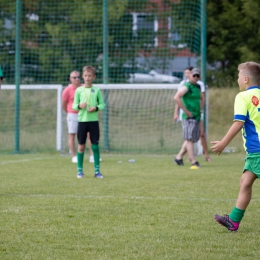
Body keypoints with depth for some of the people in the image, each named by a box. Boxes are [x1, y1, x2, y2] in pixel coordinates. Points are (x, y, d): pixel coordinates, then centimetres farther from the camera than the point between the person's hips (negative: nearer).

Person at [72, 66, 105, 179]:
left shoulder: (97, 90, 4)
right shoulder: (78, 90, 3)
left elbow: (102, 104, 7)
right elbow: (74, 105, 6)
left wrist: (96, 108, -13)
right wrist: (79, 106, -15)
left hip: (94, 120, 0)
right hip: (82, 120, 0)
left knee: (95, 146, 0)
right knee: (81, 146, 1)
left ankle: (97, 170, 7)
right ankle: (79, 170, 10)